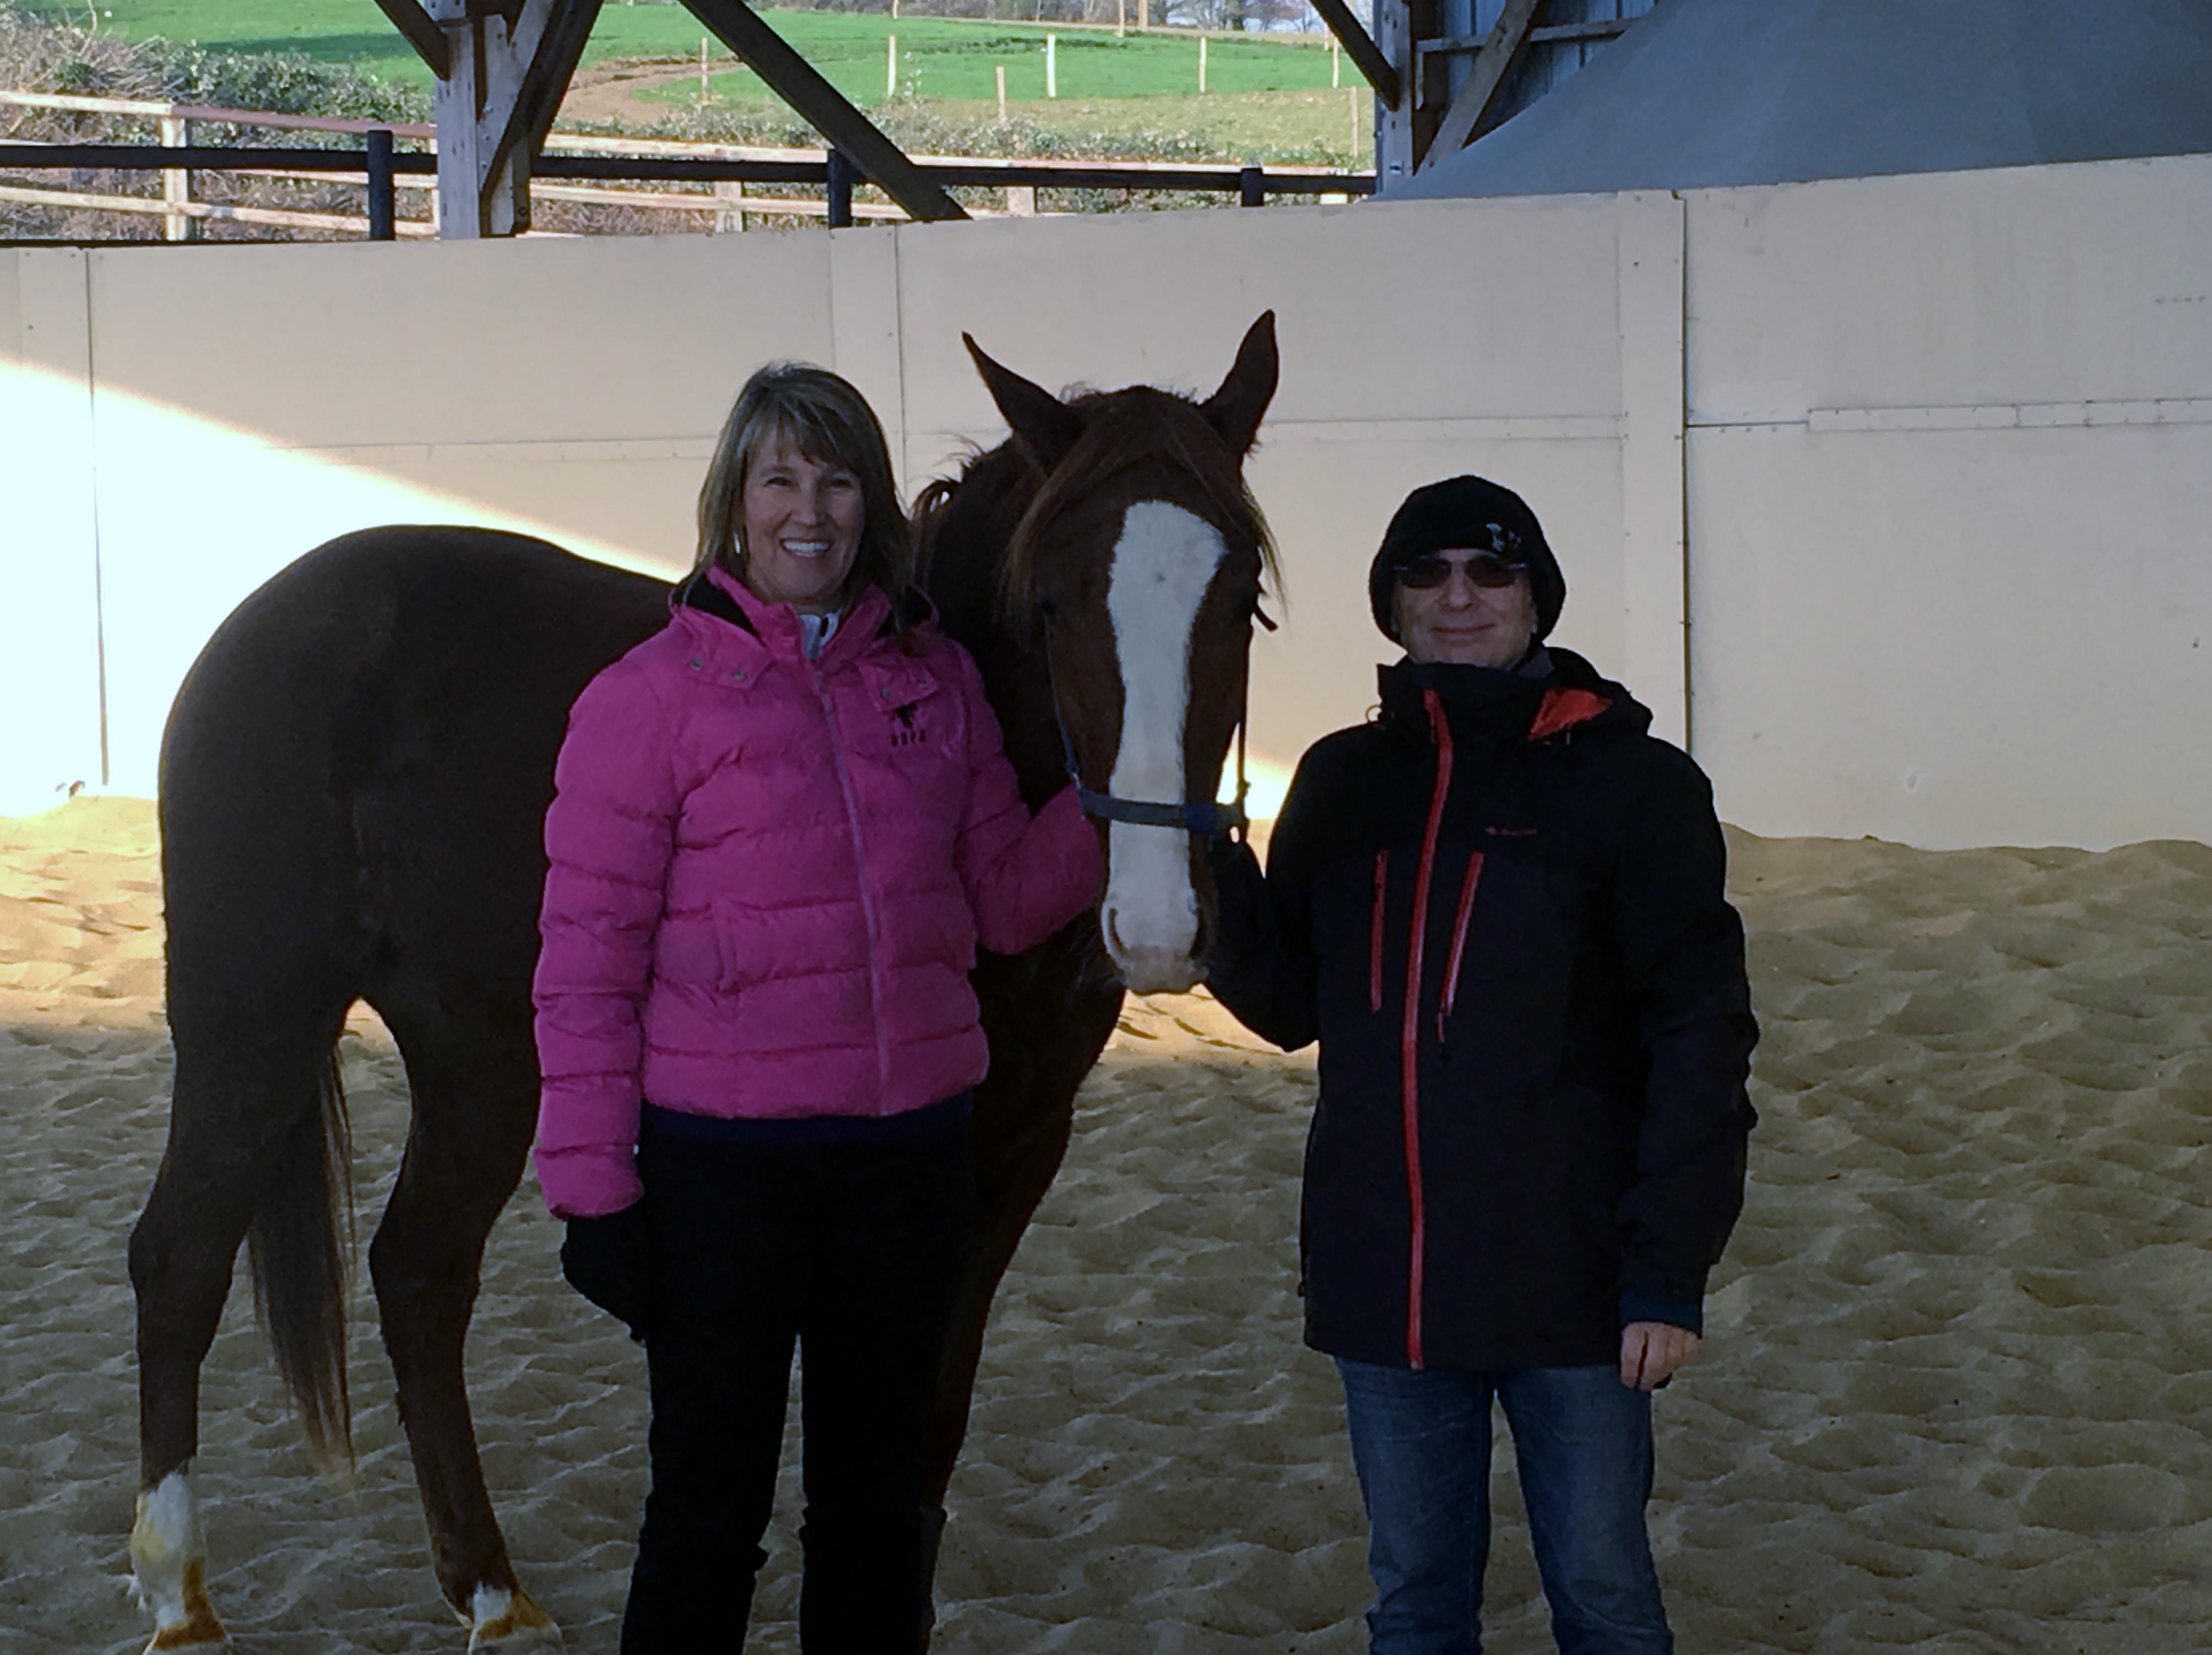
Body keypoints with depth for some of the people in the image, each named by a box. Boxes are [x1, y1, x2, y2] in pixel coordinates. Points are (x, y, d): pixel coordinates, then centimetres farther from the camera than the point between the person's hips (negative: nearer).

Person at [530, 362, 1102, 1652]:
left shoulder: (935, 676, 6)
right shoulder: (654, 695, -8)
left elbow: (1008, 900, 8)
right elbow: (589, 955, -8)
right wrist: (593, 1186, -12)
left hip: (911, 1146, 4)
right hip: (724, 1159, -4)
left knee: (879, 1499, 16)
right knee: (711, 1509, 5)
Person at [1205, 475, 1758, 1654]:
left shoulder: (1630, 783, -6)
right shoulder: (1343, 780, 8)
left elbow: (1700, 1037, -8)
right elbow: (1290, 1003, 11)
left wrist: (1670, 1271, -14)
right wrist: (1210, 871, -7)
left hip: (1570, 1279, -4)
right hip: (1379, 1279, 4)